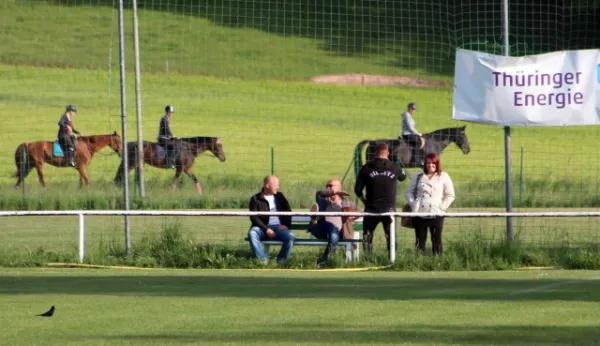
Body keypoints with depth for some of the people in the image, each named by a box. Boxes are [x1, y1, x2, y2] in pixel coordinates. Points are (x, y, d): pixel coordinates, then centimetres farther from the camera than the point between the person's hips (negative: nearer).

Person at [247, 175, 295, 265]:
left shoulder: (279, 196, 17)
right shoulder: (255, 199, 5)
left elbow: (288, 212, 20)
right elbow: (254, 218, -5)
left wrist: (286, 224, 1)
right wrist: (266, 229, -16)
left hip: (278, 227, 2)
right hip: (262, 227, -2)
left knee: (290, 237, -29)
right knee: (252, 233, -35)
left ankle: (281, 261, -16)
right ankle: (262, 260, -34)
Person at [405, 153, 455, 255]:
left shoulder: (443, 177, 5)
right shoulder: (418, 176, 11)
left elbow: (450, 195, 5)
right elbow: (409, 192, 15)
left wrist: (441, 208, -5)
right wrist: (413, 205, 1)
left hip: (436, 215, -2)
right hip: (419, 214, 2)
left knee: (437, 241, -2)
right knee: (420, 241, 5)